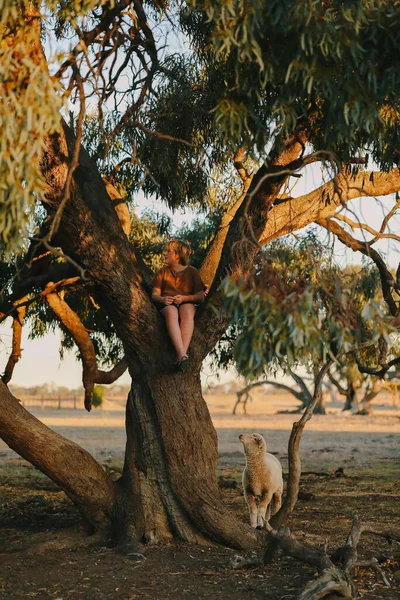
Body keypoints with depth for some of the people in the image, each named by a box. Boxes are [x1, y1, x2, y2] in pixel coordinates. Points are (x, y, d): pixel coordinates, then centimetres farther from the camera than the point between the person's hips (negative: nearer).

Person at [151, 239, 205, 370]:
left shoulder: (192, 271, 11)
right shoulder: (163, 272, 18)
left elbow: (200, 296, 4)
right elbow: (154, 294, 11)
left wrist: (184, 298, -15)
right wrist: (162, 299, -14)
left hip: (188, 302, -1)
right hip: (167, 304, 1)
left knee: (187, 311, -40)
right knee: (171, 312, -38)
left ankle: (182, 354, -55)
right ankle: (182, 354, -55)